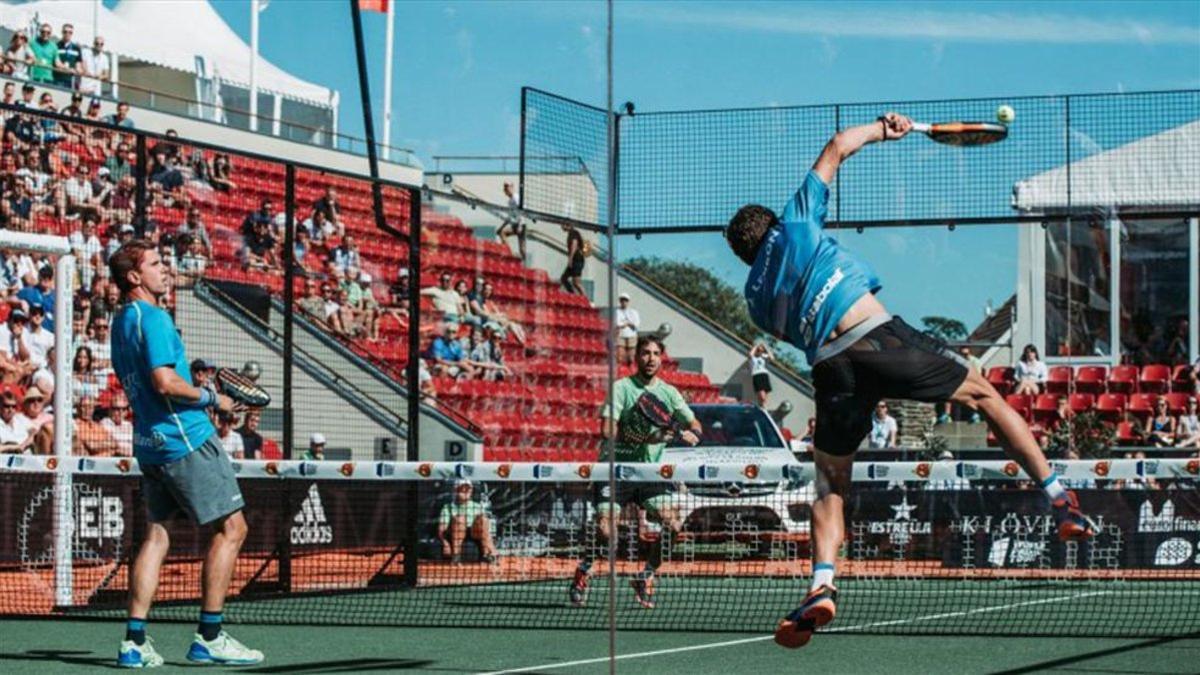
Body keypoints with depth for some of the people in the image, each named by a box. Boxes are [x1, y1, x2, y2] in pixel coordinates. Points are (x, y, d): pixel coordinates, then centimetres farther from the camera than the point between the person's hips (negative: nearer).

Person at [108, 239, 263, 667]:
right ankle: (208, 638, -3)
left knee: (156, 535, 10)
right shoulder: (152, 318, -14)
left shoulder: (122, 321, 15)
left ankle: (134, 641, 4)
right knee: (230, 528, -3)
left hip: (149, 442, 9)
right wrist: (211, 399, -10)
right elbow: (165, 383, -23)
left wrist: (194, 383, 16)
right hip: (185, 439, -9)